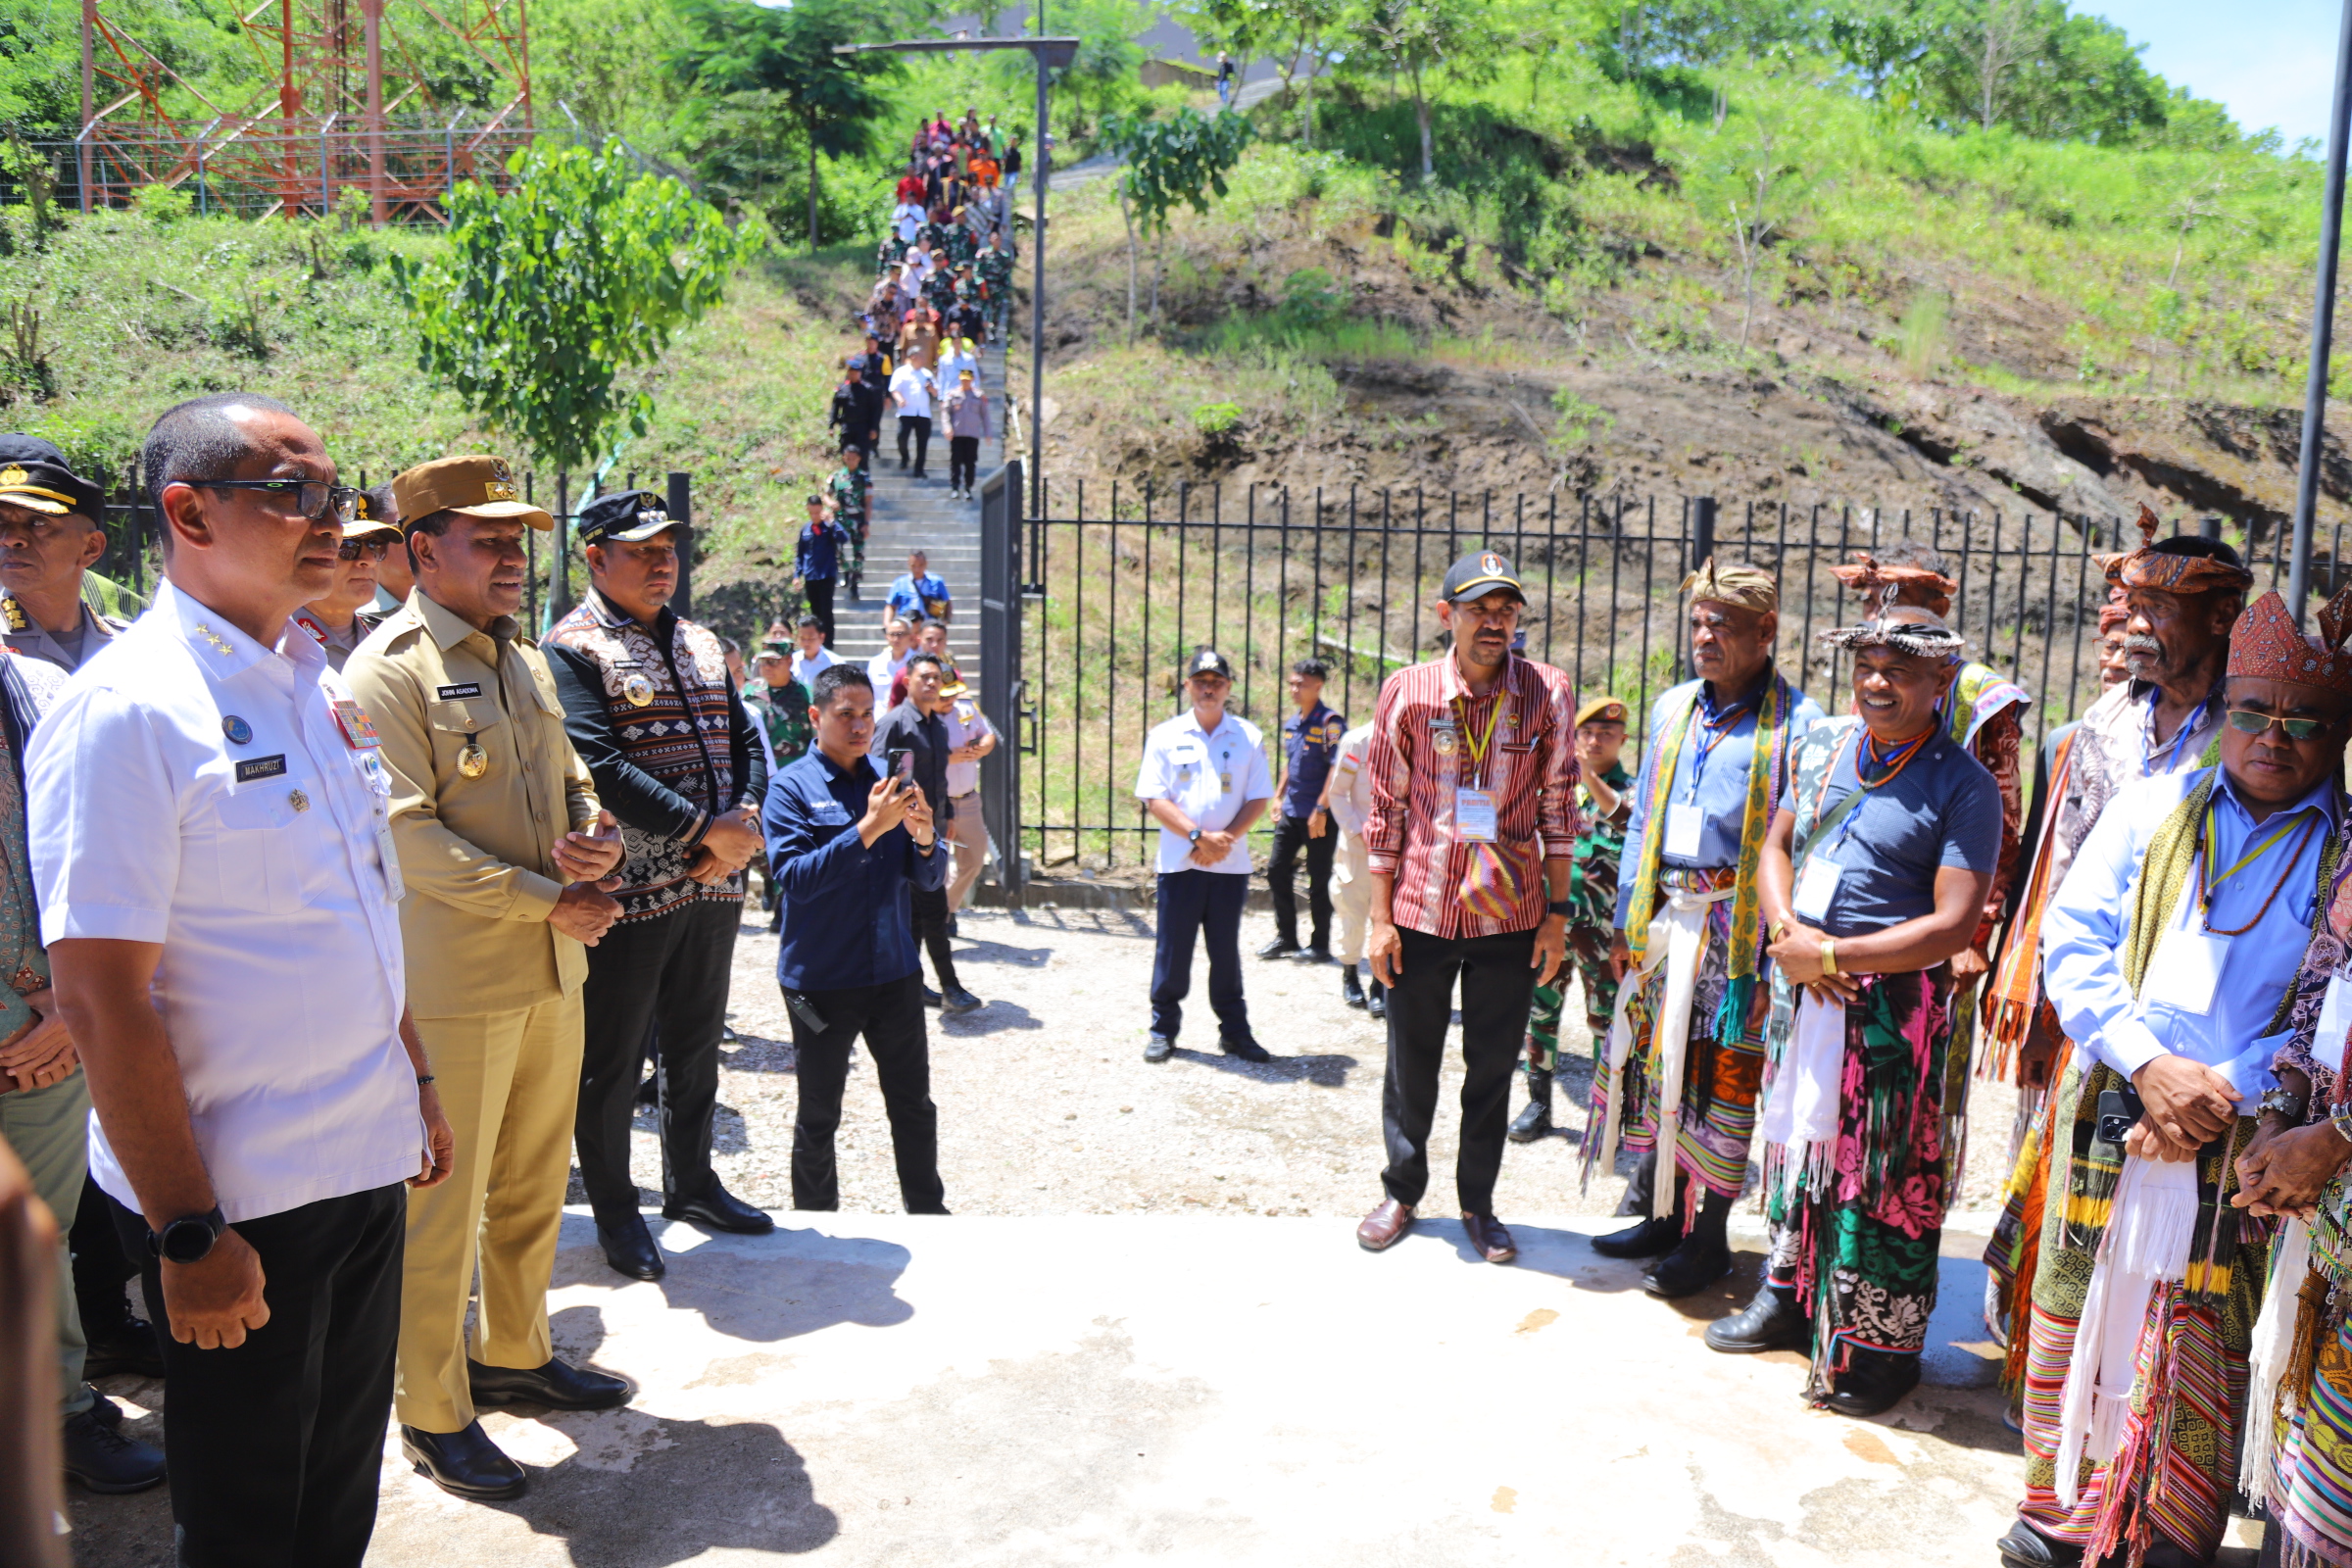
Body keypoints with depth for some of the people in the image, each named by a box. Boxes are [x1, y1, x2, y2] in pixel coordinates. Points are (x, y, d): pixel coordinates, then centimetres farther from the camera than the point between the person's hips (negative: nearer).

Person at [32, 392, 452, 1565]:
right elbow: (98, 996, -21)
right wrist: (190, 1233, -20)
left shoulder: (317, 686, 7)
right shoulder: (125, 710, -18)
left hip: (364, 1163, 7)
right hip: (235, 1202, -7)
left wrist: (414, 1077, 16)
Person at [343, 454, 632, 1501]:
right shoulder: (388, 668, -11)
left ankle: (516, 1355, 36)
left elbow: (571, 780, 21)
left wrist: (600, 836, -3)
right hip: (455, 982, -8)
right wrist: (547, 900, -18)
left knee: (535, 1183, 18)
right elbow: (408, 833, -19)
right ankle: (433, 1413, 19)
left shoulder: (525, 659, 14)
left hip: (553, 971, 8)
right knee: (443, 1203, 4)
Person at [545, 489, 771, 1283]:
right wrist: (704, 828, -21)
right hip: (627, 890, -7)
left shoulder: (701, 644, 14)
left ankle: (690, 1182, 36)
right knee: (611, 1060, 7)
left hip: (713, 884, 7)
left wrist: (744, 819, -7)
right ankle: (615, 1211, 22)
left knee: (696, 1044, 19)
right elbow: (599, 765, -20)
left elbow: (745, 738, 12)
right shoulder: (573, 649, -9)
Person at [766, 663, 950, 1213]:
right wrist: (868, 828, -27)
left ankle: (929, 1213, 27)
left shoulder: (888, 782, 7)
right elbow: (796, 878, -20)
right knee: (818, 1115, 10)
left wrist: (923, 836, -15)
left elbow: (931, 878, 6)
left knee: (914, 1105, 12)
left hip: (895, 972, 4)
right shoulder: (790, 787, -7)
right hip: (820, 978, -4)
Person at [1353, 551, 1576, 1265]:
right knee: (1411, 1064, 12)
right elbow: (1386, 809, 0)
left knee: (1493, 1067, 11)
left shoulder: (1545, 691, -3)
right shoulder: (1408, 691, -5)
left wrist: (1558, 913, 1)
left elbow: (1557, 808, 3)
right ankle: (1402, 1190, 32)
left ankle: (1477, 1201, 29)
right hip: (1421, 911, 0)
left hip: (1509, 914, 0)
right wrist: (1379, 917, -2)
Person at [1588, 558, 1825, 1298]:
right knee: (1653, 1059, 11)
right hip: (1665, 918, 6)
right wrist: (1627, 918, 13)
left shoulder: (1795, 722, -7)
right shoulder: (1672, 709, 12)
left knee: (1724, 1072, 1)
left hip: (1738, 925, -6)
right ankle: (1657, 1214, 26)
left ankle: (1707, 1236, 15)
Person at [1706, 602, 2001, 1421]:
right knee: (1794, 1137, 18)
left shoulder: (1964, 785, -11)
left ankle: (1881, 1345, 17)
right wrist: (1787, 932, -7)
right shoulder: (1821, 746, 7)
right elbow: (1777, 846, 13)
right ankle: (1788, 1298, 36)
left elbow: (1955, 924, -17)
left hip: (1892, 1002, -6)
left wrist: (1834, 955, -19)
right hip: (1799, 985, 6)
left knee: (1880, 1172, 1)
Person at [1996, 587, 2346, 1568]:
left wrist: (2218, 1092, -13)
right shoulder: (2155, 805, 6)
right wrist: (2148, 1063, -10)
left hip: (2245, 1143, -2)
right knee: (2075, 1306, 10)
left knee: (2205, 1345, 5)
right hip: (2109, 1114, 2)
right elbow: (2072, 938, 2)